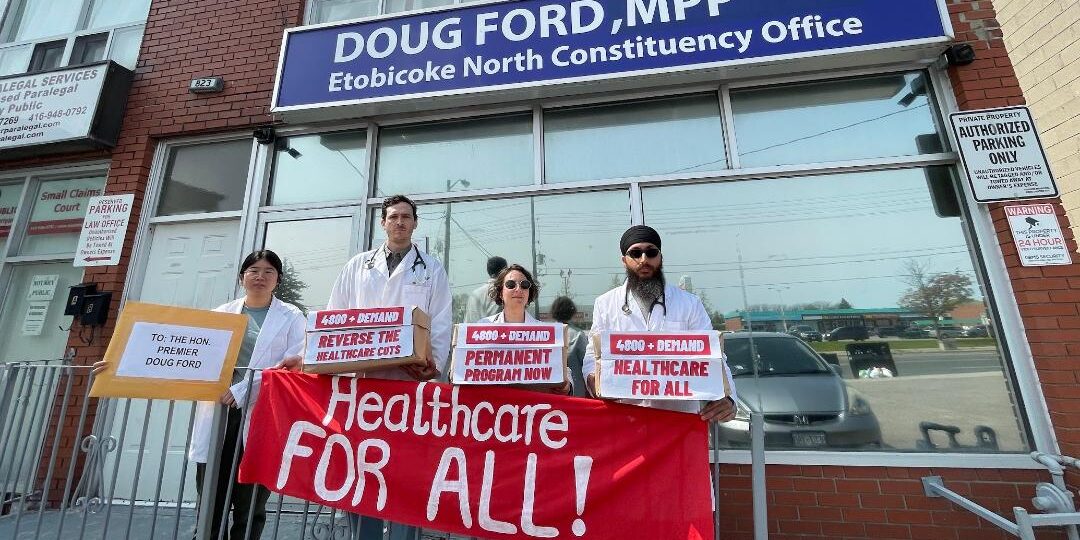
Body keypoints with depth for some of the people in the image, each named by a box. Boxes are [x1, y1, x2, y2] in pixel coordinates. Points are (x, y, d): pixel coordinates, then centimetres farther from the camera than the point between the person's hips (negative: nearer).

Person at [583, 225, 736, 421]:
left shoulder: (690, 304, 7)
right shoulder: (605, 304, 7)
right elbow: (593, 356, 7)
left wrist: (726, 398, -15)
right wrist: (594, 379, -15)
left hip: (681, 414, 1)